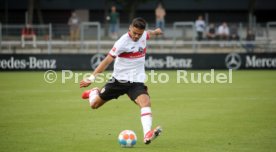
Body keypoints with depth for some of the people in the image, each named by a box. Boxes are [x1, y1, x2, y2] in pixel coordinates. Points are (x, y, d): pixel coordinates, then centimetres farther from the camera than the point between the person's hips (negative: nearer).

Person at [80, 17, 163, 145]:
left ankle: (147, 134, -42)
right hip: (119, 80, -3)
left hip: (136, 81, 3)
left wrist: (154, 32, 44)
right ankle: (94, 93, 45)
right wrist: (92, 78, -24)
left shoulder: (143, 35, -3)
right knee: (94, 105, 8)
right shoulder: (123, 42, -20)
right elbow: (107, 60, -20)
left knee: (145, 102, -27)